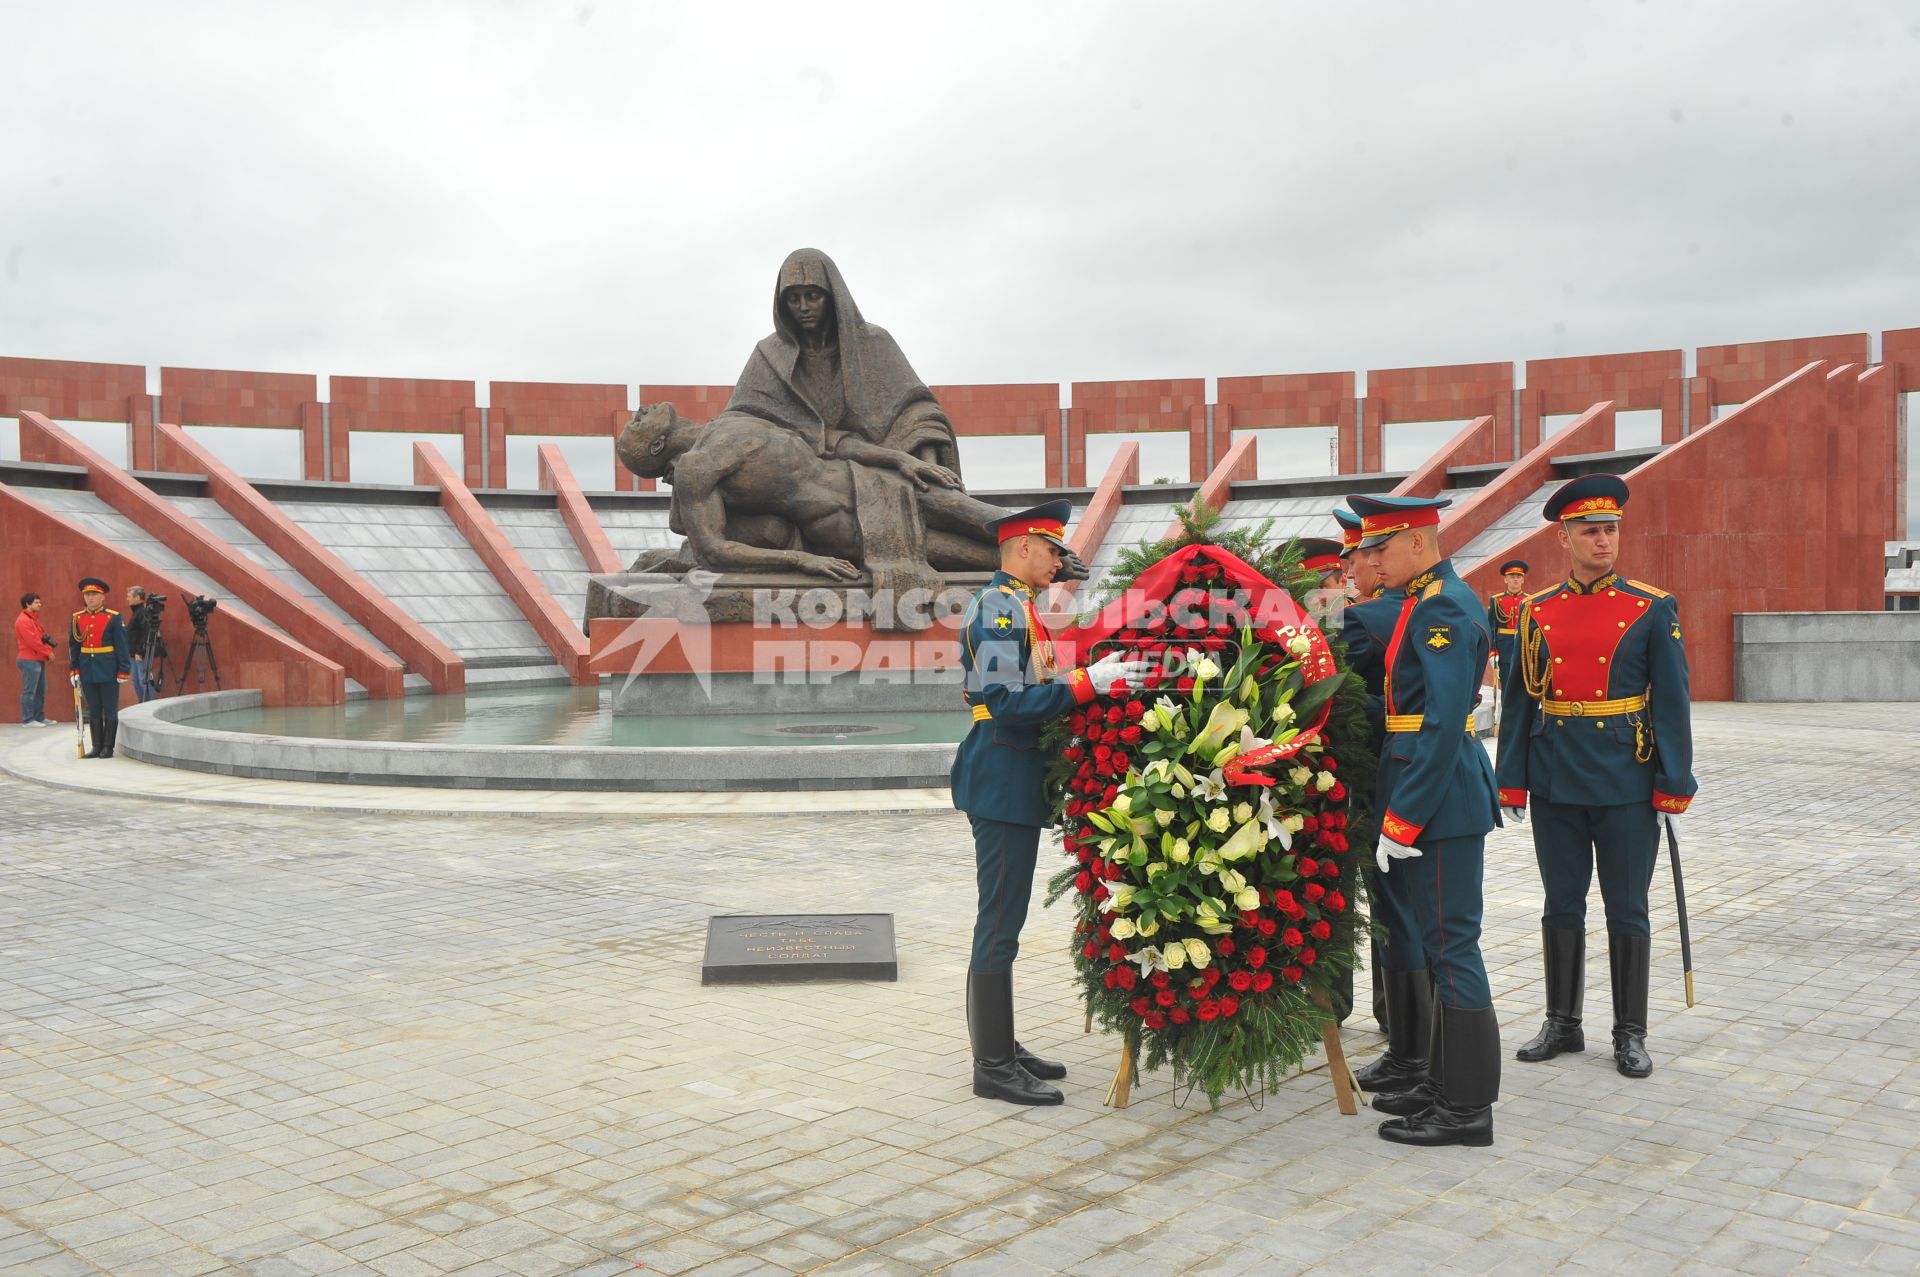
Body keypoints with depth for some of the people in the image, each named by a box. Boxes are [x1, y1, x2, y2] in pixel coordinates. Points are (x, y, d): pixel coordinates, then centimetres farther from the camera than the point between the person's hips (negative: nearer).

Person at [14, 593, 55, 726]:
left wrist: (48, 649, -1)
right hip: (29, 661, -10)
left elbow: (42, 636, 18)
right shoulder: (23, 620, -13)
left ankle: (40, 717, 19)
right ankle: (28, 720, -4)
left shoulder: (33, 618, 18)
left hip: (38, 660, 10)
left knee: (41, 690, 13)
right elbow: (32, 641, -19)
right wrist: (48, 652, -12)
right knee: (29, 691, -7)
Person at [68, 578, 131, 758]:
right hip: (87, 672, 4)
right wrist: (74, 671, 6)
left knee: (110, 711, 1)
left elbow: (122, 646, -4)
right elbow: (73, 646, 11)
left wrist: (123, 671, -8)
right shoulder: (77, 618, 6)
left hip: (108, 672, -3)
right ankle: (97, 746, 14)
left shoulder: (113, 618, -4)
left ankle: (108, 748, 7)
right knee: (93, 711, 8)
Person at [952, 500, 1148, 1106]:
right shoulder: (999, 608, -14)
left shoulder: (1013, 606, 18)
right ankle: (993, 1067, 2)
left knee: (1004, 919, 15)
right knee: (999, 923, -5)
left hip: (1012, 782, 11)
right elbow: (1008, 701, -24)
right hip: (1003, 783, -11)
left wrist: (1091, 677, 12)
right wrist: (1089, 682, -25)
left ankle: (1001, 1048, 24)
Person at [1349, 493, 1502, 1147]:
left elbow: (1444, 725, -23)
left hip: (1439, 800, -10)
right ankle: (1445, 1082, 27)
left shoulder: (1443, 607, -16)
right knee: (1435, 940, 16)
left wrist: (1401, 822, -22)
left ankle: (1466, 1107, 6)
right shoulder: (1424, 601, 16)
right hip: (1439, 801, 10)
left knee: (1449, 944, -3)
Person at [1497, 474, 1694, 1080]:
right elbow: (1518, 702, 6)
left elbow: (1673, 702, -3)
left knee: (1627, 911, 6)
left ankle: (1631, 1033, 19)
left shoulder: (1652, 608, -2)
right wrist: (1511, 781, 2)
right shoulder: (1535, 612, 4)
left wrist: (1674, 786, -7)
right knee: (1561, 907, 11)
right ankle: (1562, 1023, 24)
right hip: (1555, 786, 2)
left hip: (1627, 785, -2)